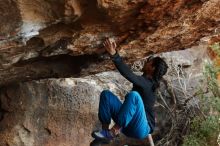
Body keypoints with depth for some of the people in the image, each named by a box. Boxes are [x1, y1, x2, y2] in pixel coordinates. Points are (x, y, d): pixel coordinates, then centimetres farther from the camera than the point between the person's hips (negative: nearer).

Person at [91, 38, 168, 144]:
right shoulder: (143, 80, 11)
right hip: (128, 124, 9)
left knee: (133, 95, -37)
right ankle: (105, 131, -13)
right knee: (106, 94, -4)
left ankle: (114, 132, -29)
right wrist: (114, 51, 6)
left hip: (141, 129, -9)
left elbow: (129, 75, -32)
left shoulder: (147, 83, -16)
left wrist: (113, 54, -36)